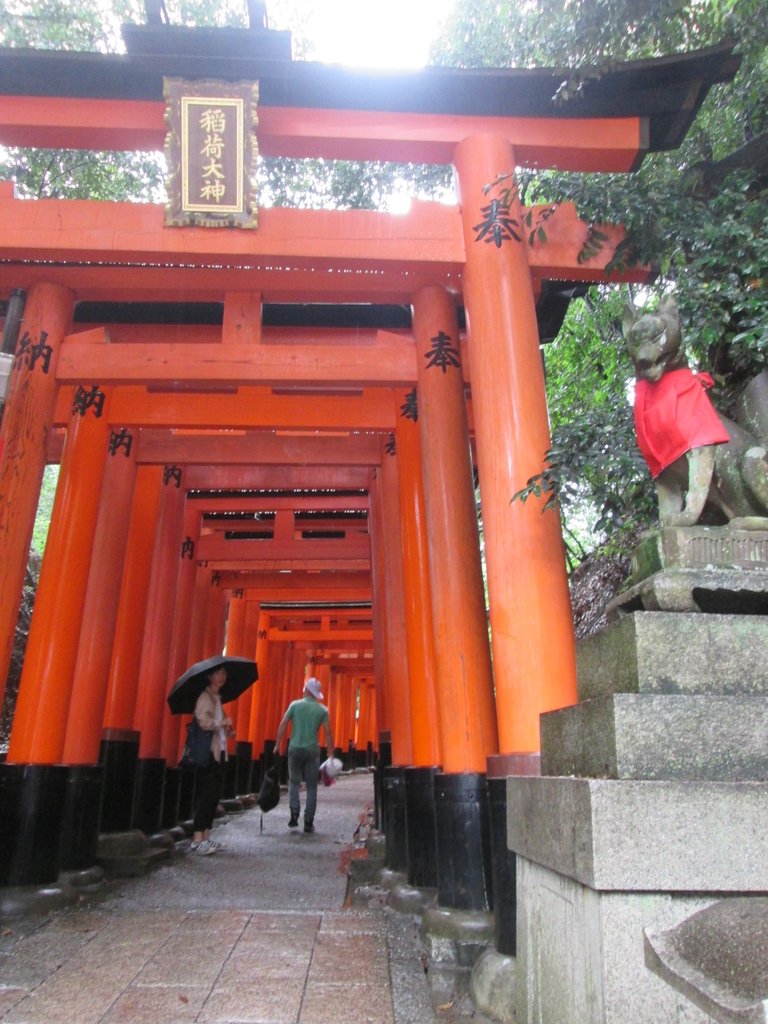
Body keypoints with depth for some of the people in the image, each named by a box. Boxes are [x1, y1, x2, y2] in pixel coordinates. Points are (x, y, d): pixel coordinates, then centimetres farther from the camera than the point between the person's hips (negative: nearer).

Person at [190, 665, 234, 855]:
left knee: (214, 795, 10)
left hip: (219, 751, 9)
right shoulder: (205, 697, -10)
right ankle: (197, 839, -5)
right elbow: (204, 722, -24)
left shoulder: (217, 698, 18)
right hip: (207, 752, -9)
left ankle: (206, 836, 15)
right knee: (206, 794, -9)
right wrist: (224, 722, -16)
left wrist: (226, 730, 9)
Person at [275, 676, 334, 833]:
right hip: (312, 750, 0)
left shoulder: (295, 705, 1)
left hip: (295, 748, 0)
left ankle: (294, 814, -2)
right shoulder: (322, 710, 2)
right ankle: (308, 822, 7)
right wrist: (331, 754, 3)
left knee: (294, 782, 14)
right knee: (311, 787, 8)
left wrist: (278, 744, 2)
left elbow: (283, 724, -4)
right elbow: (328, 733, -1)